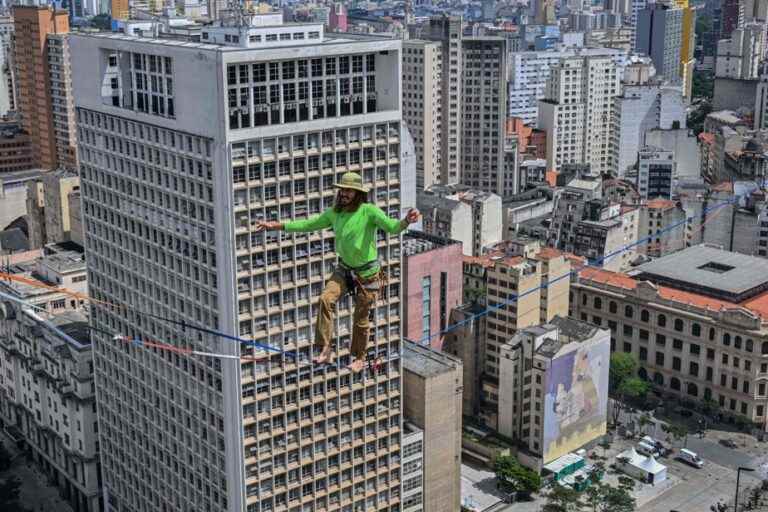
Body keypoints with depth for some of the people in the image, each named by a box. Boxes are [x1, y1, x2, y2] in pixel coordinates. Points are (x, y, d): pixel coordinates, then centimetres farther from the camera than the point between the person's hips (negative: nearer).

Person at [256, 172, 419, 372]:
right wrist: (278, 225, 8)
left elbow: (392, 227, -28)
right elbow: (309, 224, 10)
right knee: (326, 299, -20)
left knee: (361, 318, 6)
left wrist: (406, 221, -51)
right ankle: (325, 349, -14)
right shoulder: (335, 212, 0)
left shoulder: (369, 211, -17)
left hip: (367, 273, -4)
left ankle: (359, 358, 28)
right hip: (344, 269, 4)